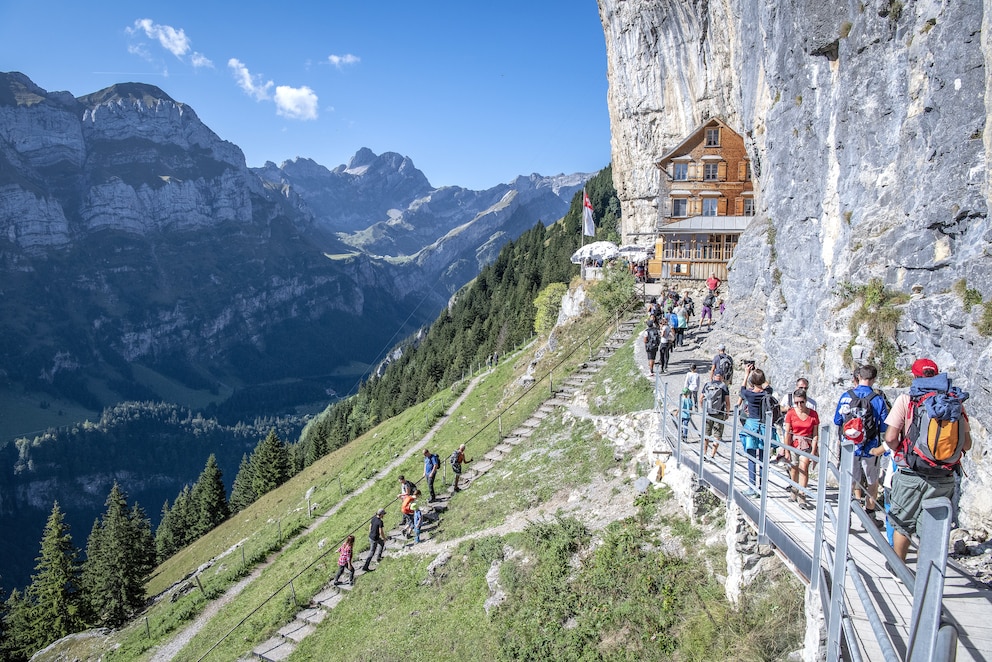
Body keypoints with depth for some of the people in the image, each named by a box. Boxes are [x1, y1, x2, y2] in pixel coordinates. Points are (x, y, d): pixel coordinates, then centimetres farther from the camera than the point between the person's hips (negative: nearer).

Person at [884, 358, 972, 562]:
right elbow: (967, 444, 5)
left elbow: (890, 438, -11)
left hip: (911, 475, -2)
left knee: (903, 525, 15)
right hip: (944, 479, 2)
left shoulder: (906, 399, -4)